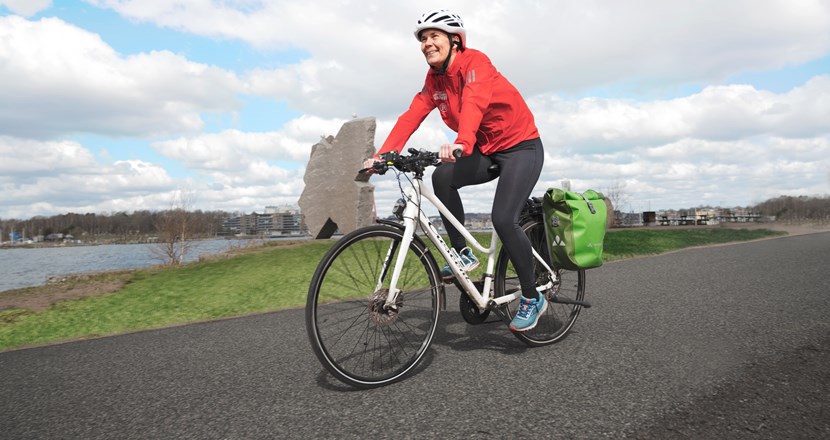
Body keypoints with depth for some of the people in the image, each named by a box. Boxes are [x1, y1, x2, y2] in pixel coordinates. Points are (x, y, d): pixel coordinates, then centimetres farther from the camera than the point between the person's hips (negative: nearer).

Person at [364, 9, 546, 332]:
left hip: (522, 147, -6)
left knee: (503, 218, -22)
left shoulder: (474, 61, -19)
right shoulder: (434, 79, 1)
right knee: (442, 177, -22)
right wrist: (381, 155, -22)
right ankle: (463, 254, -6)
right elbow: (411, 116, -9)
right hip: (487, 151, 6)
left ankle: (532, 298, -2)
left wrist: (461, 143, -57)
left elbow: (474, 103, -38)